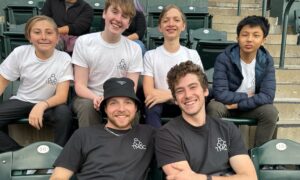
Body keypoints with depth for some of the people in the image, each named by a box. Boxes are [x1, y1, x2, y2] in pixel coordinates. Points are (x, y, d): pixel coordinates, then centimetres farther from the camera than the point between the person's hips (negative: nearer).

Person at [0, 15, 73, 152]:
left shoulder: (64, 59, -16)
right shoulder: (20, 53, -9)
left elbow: (62, 96, -19)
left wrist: (42, 105, -40)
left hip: (49, 104, -2)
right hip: (21, 101, 3)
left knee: (64, 113, -34)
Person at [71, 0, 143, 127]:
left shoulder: (134, 49, -4)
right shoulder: (83, 42, -6)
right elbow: (80, 85, -8)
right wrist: (96, 98, -30)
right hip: (89, 98, 0)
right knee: (87, 105, -32)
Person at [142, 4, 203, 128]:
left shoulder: (192, 55, 5)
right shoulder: (150, 55, 2)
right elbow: (149, 93, -8)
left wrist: (169, 94, -17)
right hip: (160, 105, -1)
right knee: (152, 107, -34)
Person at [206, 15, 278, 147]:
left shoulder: (266, 60, -12)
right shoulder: (224, 59, -21)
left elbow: (267, 96, -19)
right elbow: (220, 94, -28)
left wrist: (237, 104, -25)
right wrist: (247, 96, -18)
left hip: (252, 106, 3)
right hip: (226, 104, -2)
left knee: (271, 112, -24)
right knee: (213, 108, -32)